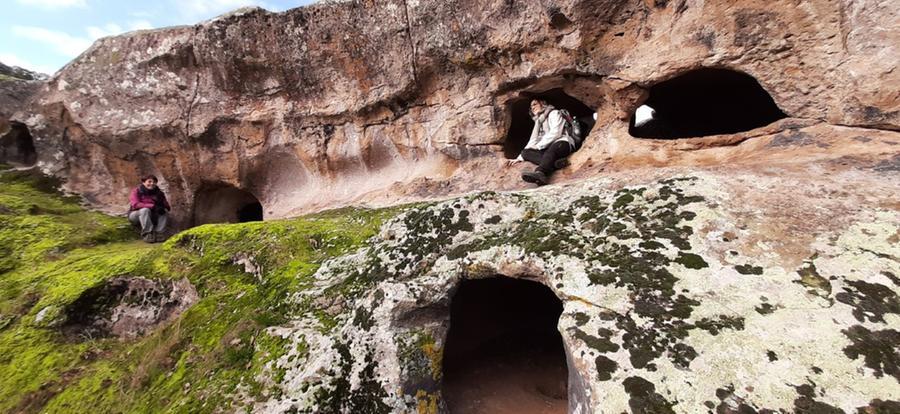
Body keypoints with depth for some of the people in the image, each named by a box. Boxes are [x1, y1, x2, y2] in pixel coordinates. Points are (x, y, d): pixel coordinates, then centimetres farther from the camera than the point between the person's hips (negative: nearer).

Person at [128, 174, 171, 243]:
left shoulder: (159, 193, 5)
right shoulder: (136, 191, -5)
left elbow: (167, 206, -1)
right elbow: (135, 204, -22)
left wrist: (164, 208, -27)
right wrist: (153, 206, -34)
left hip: (151, 216, 4)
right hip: (135, 215, -4)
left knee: (162, 212, -24)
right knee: (145, 210, -34)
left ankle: (158, 233, -34)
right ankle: (146, 234, -36)